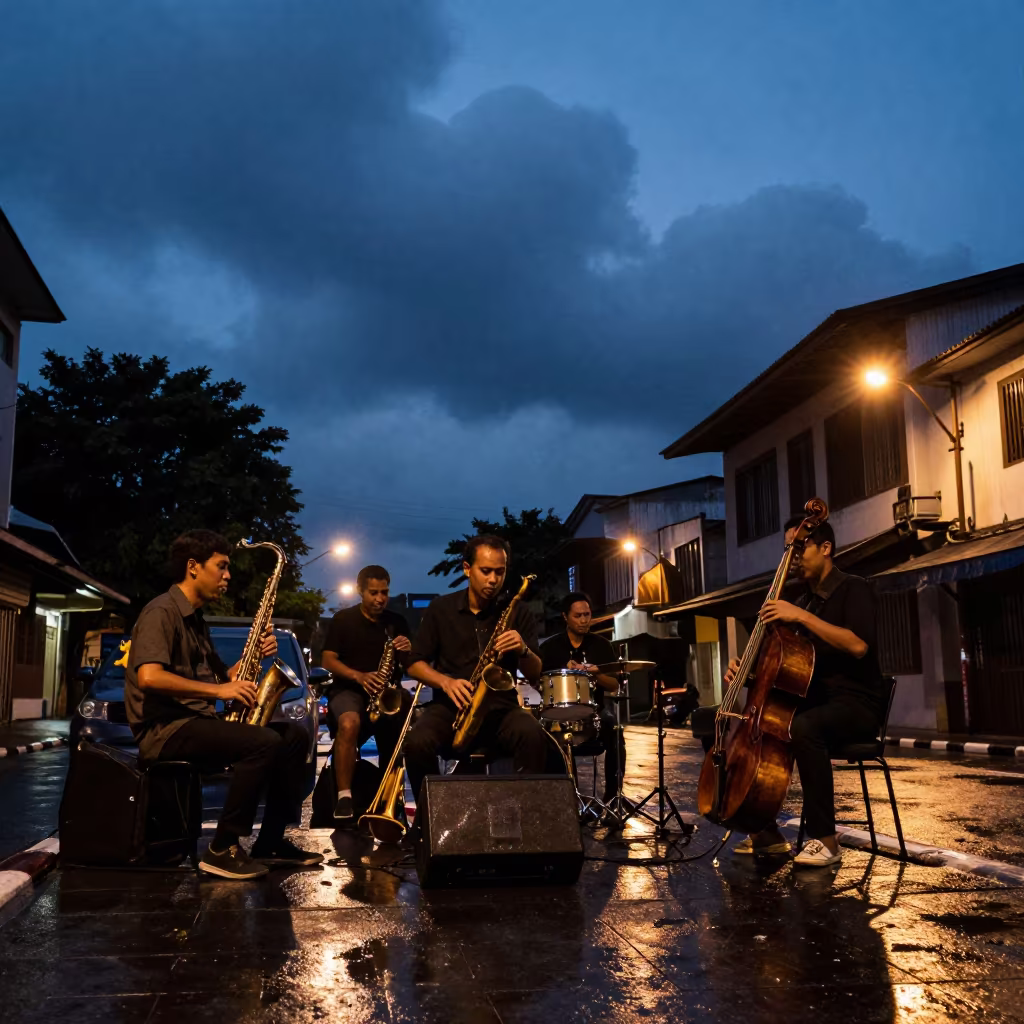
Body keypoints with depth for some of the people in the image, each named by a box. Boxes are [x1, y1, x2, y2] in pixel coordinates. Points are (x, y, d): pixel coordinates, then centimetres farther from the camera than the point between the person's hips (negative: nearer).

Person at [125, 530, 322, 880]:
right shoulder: (162, 612, -11)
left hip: (196, 722, 10)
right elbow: (149, 677, -27)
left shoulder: (195, 618, 20)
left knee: (294, 736, 3)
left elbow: (220, 677, 21)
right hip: (165, 729, -10)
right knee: (264, 742, -29)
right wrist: (218, 690, -23)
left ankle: (271, 842, 4)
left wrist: (254, 654, 3)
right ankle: (222, 850, -20)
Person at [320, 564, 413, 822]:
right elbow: (327, 661, -3)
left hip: (387, 691, 3)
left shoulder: (397, 622, 11)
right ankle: (344, 796, -32)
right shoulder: (343, 619, 4)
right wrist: (359, 676, -20)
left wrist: (409, 652, -14)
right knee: (349, 723, -36)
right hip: (348, 688, -3)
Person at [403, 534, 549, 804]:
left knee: (533, 736, -33)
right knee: (417, 743, -31)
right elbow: (415, 664, 6)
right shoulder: (441, 608, 5)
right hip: (450, 704, 0)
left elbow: (535, 674, 4)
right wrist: (446, 682, -14)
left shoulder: (517, 612, 5)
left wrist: (523, 650, -19)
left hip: (501, 707, 0)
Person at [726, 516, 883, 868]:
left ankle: (824, 839, -28)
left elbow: (859, 645, -24)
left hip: (855, 705, -8)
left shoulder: (852, 589, -6)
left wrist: (802, 616, -26)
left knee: (802, 729, -37)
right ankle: (767, 832, 1)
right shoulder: (803, 600, 16)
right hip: (813, 702, 8)